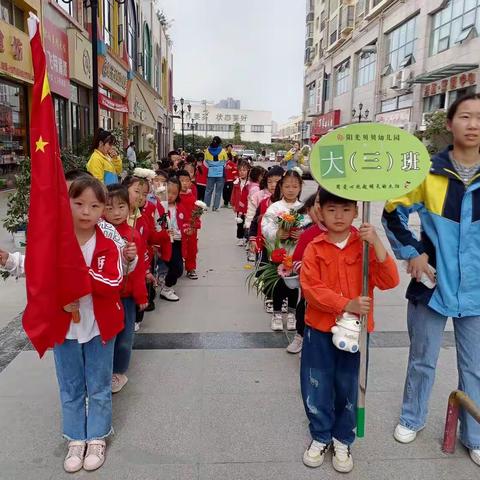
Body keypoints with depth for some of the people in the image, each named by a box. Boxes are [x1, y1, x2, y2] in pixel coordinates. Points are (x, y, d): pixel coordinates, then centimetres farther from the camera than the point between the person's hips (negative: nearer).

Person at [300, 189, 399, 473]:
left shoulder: (365, 245, -3)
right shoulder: (315, 248, -5)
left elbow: (389, 281, -13)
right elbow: (311, 288, -15)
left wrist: (377, 244, -24)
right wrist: (346, 304, -25)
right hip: (320, 329, 0)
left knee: (348, 387, 13)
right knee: (317, 387, 11)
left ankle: (343, 441, 36)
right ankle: (321, 437, 35)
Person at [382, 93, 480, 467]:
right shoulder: (429, 172, -8)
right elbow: (394, 212, 1)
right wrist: (411, 253, -6)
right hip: (431, 284, -1)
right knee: (422, 360, 15)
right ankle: (412, 419, 38)